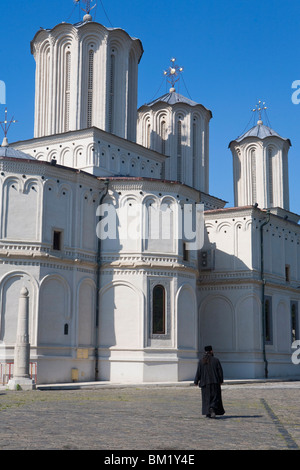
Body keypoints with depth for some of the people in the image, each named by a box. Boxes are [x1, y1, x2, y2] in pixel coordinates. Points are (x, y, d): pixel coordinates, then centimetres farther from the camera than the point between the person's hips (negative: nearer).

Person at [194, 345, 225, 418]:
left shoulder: (201, 361, -3)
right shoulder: (216, 360, -3)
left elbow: (198, 372, -4)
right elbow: (220, 371, -2)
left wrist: (196, 381, 5)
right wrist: (221, 380, 9)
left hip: (205, 382, 1)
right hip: (215, 382, -1)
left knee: (206, 398, 11)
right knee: (215, 397, 5)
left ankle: (208, 413, 9)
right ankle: (212, 408, -20)